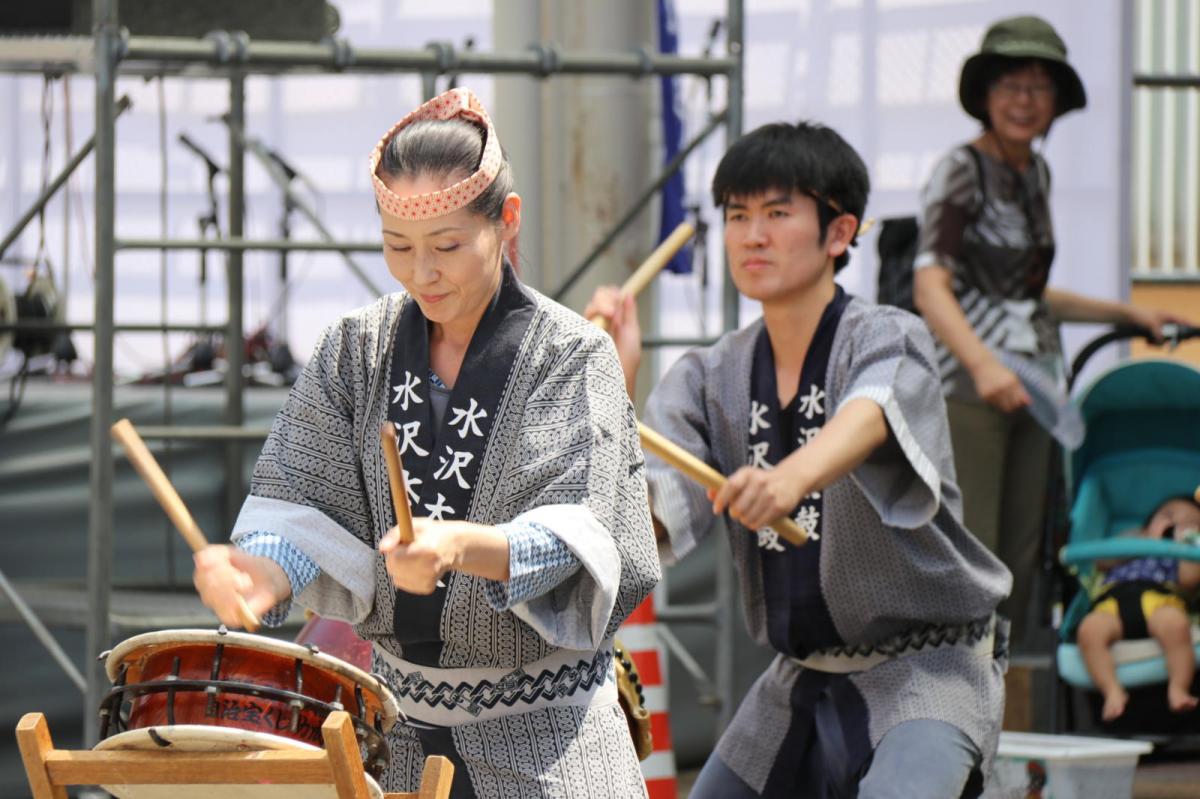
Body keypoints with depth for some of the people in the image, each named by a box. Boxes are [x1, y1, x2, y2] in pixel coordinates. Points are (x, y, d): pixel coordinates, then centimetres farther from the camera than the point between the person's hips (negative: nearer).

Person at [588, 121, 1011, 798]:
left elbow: (870, 414, -37)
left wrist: (793, 478, -59)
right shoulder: (712, 378, 3)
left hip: (928, 668, -7)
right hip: (802, 679, 7)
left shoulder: (890, 340, -13)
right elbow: (642, 521, -10)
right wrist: (615, 388, -25)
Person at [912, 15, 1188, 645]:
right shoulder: (960, 172, -8)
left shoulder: (1035, 174, 16)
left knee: (1020, 562, 7)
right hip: (964, 385, -8)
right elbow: (930, 288, -21)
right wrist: (983, 364, -37)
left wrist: (1123, 313, 29)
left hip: (1028, 388, 8)